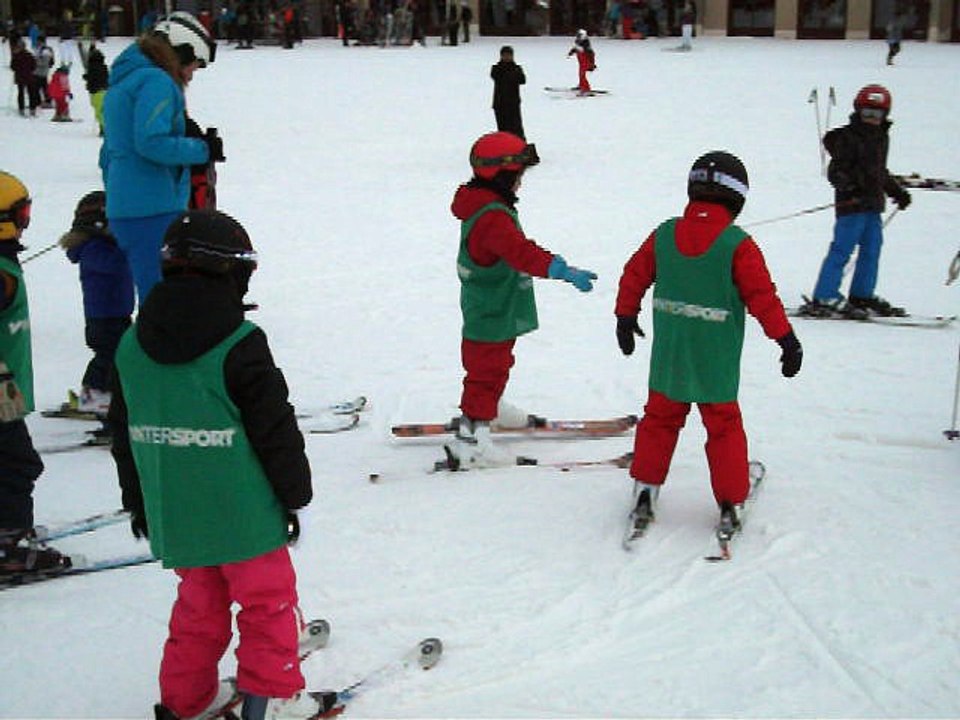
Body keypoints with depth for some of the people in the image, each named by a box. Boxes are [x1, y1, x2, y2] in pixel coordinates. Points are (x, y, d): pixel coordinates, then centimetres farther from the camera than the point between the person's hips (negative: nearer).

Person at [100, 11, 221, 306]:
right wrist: (202, 149, -10)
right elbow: (152, 142, -22)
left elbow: (108, 155, 27)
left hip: (123, 212, 10)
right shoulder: (157, 82, -10)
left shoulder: (121, 82, 21)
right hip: (154, 212, -10)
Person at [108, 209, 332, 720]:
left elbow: (123, 431, 11)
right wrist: (294, 495, 0)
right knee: (268, 601, 11)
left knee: (199, 601, 22)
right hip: (244, 514, -6)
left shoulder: (132, 345, 3)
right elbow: (275, 431, -13)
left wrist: (136, 499, 22)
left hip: (173, 515, 6)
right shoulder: (240, 346, -16)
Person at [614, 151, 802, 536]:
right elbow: (762, 296, -13)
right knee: (724, 428, 11)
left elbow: (634, 276, 9)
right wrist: (787, 340, -3)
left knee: (660, 419, 18)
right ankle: (730, 503, 16)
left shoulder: (663, 234, -1)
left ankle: (644, 492, 20)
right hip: (716, 364, -3)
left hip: (667, 358, 3)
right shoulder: (738, 245, -14)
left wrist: (626, 317, 24)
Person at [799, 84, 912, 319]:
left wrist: (897, 192, 32)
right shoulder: (847, 137, -8)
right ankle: (824, 298, -10)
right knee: (842, 249, -11)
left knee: (871, 249, 11)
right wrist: (849, 185, -31)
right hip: (852, 203, -8)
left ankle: (862, 295, 22)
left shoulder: (882, 137, 17)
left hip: (873, 204, 8)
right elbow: (835, 172, -14)